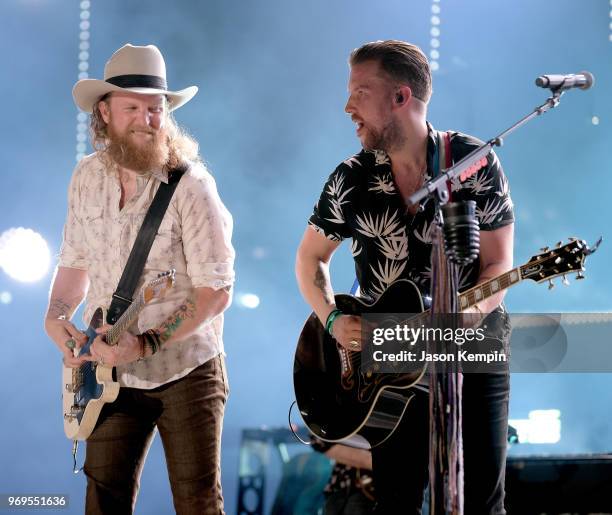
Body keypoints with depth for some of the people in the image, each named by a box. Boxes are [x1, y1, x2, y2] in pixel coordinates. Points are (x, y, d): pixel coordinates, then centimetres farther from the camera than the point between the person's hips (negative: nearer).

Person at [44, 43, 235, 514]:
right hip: (111, 374, 4)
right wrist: (56, 317, -3)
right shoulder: (88, 178, 2)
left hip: (185, 373, -4)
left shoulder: (190, 185, -15)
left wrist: (145, 344, -24)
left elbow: (216, 291, -16)